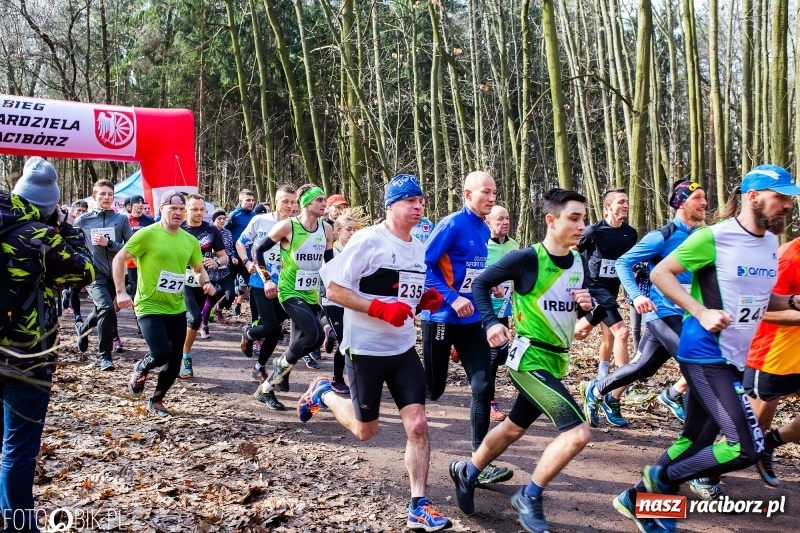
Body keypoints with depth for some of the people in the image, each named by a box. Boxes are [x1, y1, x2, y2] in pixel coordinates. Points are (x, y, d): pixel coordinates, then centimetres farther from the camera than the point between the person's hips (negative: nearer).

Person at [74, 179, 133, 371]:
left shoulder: (122, 219, 0)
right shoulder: (83, 220, -1)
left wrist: (109, 243, -17)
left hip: (115, 274, 3)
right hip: (95, 274, -3)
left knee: (100, 312, 18)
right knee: (106, 309, -22)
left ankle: (82, 328, 53)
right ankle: (105, 356, -8)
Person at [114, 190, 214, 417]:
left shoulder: (190, 240, 6)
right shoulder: (148, 234, -11)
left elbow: (199, 269, 19)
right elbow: (119, 259, -9)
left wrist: (207, 283, -3)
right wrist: (121, 291, -18)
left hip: (177, 309, 6)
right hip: (150, 306, -6)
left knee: (175, 360, 6)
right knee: (161, 354, -18)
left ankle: (156, 401, 26)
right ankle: (140, 369, 18)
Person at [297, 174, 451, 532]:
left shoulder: (419, 248, 8)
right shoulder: (368, 240, -15)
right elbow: (334, 290, -17)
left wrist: (426, 300, -1)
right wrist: (381, 308, -27)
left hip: (403, 348, 6)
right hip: (366, 348, -6)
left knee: (418, 425, -3)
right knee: (365, 430, 10)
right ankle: (323, 393, 37)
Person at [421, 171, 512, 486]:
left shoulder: (485, 231, 9)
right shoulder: (452, 225, -14)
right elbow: (424, 265, -17)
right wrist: (453, 299, -22)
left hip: (471, 321, 6)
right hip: (441, 319, -6)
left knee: (483, 387, -3)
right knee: (432, 390, 4)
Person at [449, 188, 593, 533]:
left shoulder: (579, 263, 3)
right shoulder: (527, 258, -16)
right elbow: (480, 284, -7)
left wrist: (586, 305, -5)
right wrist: (491, 322, -18)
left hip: (555, 360, 8)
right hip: (530, 359, -8)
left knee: (514, 428, 22)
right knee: (578, 432, -18)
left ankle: (467, 473, 44)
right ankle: (529, 499, 1)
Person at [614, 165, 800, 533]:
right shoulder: (713, 237, -15)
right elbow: (660, 274, -12)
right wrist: (701, 312, -21)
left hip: (733, 358, 9)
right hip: (705, 355, -8)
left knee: (695, 441, 13)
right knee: (747, 448, -13)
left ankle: (639, 498, 26)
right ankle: (663, 477, 6)